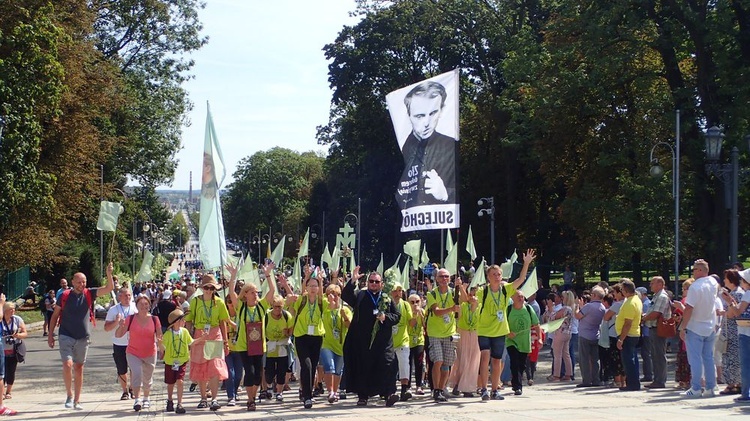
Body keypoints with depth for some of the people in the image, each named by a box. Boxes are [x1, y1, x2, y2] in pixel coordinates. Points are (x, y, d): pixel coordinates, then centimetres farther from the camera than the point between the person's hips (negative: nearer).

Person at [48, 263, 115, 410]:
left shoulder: (89, 294, 1)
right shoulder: (64, 296, -2)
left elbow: (109, 288, -7)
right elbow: (55, 315, 5)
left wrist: (109, 274, -24)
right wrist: (50, 335, 2)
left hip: (83, 337, 2)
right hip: (66, 336, -2)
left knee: (79, 368, 9)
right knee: (67, 364, -16)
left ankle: (77, 400, 16)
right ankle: (69, 394, 3)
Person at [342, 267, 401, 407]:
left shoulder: (388, 299, 13)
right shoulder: (360, 296, 9)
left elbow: (397, 316, 12)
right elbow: (345, 296, -7)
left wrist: (386, 317, -8)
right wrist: (353, 280, -19)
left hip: (383, 341, 1)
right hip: (362, 341, 0)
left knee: (387, 365, -11)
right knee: (363, 367, 2)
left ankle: (389, 393, -13)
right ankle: (362, 396, 9)